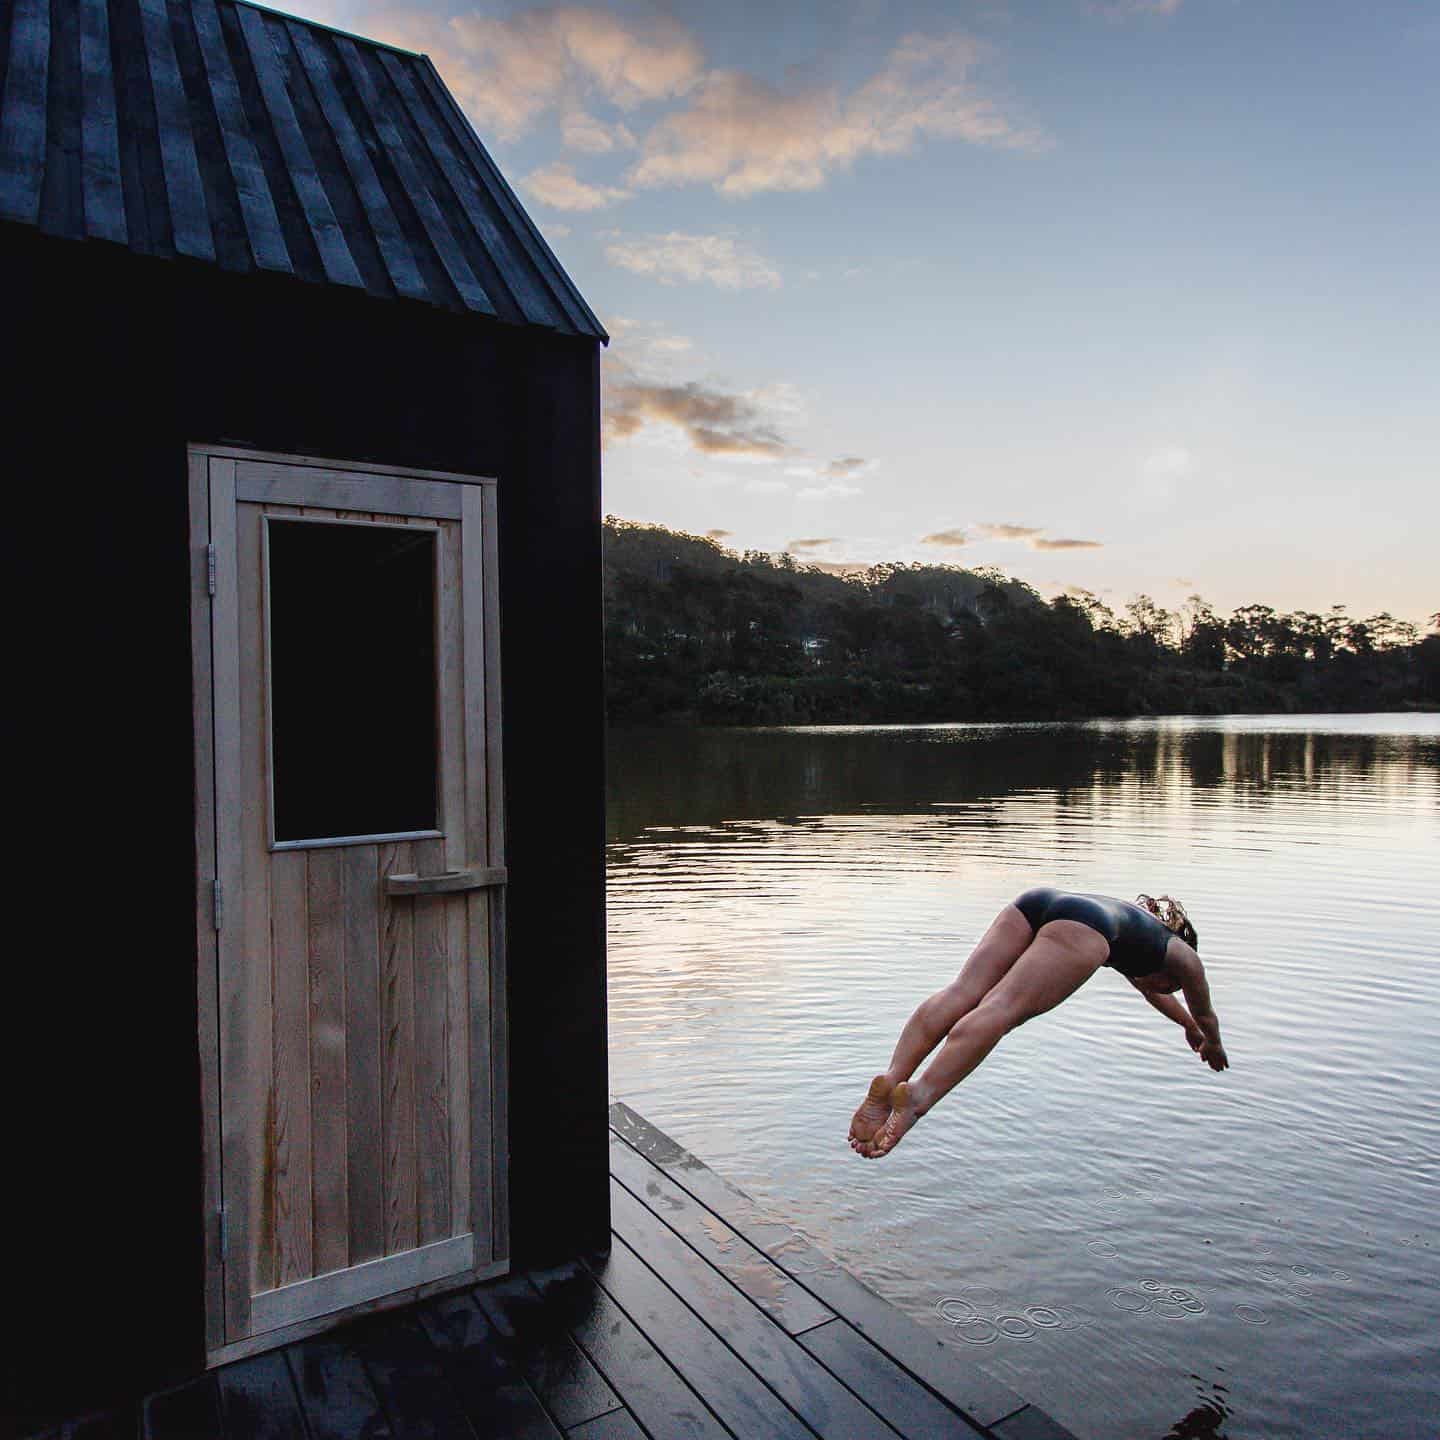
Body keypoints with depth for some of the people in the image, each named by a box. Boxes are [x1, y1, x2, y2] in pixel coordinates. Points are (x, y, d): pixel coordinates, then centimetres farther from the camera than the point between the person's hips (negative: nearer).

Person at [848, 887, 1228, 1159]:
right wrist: (1214, 1046, 76)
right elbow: (1205, 1014, 54)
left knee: (962, 992, -12)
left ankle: (892, 1079, -31)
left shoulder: (1135, 924, 49)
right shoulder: (1181, 953, 35)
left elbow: (1150, 989, 69)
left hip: (1037, 899, 6)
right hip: (1083, 924, -5)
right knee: (1002, 1009, -21)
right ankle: (919, 1096, -39)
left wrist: (1188, 1026, 85)